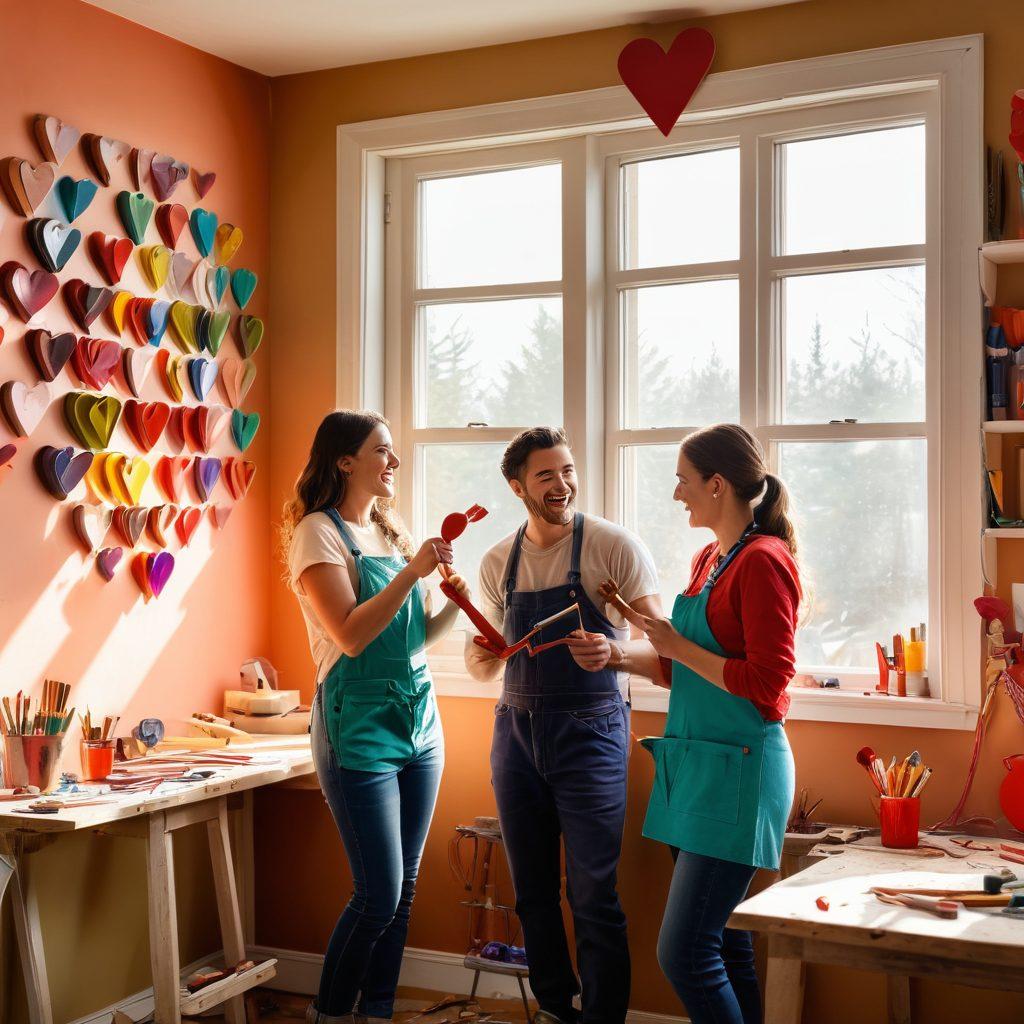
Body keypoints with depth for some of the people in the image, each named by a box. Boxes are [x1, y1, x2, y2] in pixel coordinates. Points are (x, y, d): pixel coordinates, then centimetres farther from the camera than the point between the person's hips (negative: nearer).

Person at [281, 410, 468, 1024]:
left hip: (419, 722, 7)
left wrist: (452, 605, -1)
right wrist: (412, 572, -20)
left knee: (404, 891, 10)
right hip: (360, 729, -7)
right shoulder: (318, 531, -9)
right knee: (379, 896, -5)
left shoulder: (390, 530, 13)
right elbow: (352, 636, -18)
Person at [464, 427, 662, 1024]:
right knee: (534, 891, 12)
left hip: (589, 733, -5)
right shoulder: (499, 561, 8)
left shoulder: (613, 545, -6)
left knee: (593, 896, -5)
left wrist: (609, 653, -29)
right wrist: (479, 657, -9)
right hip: (518, 732, 5)